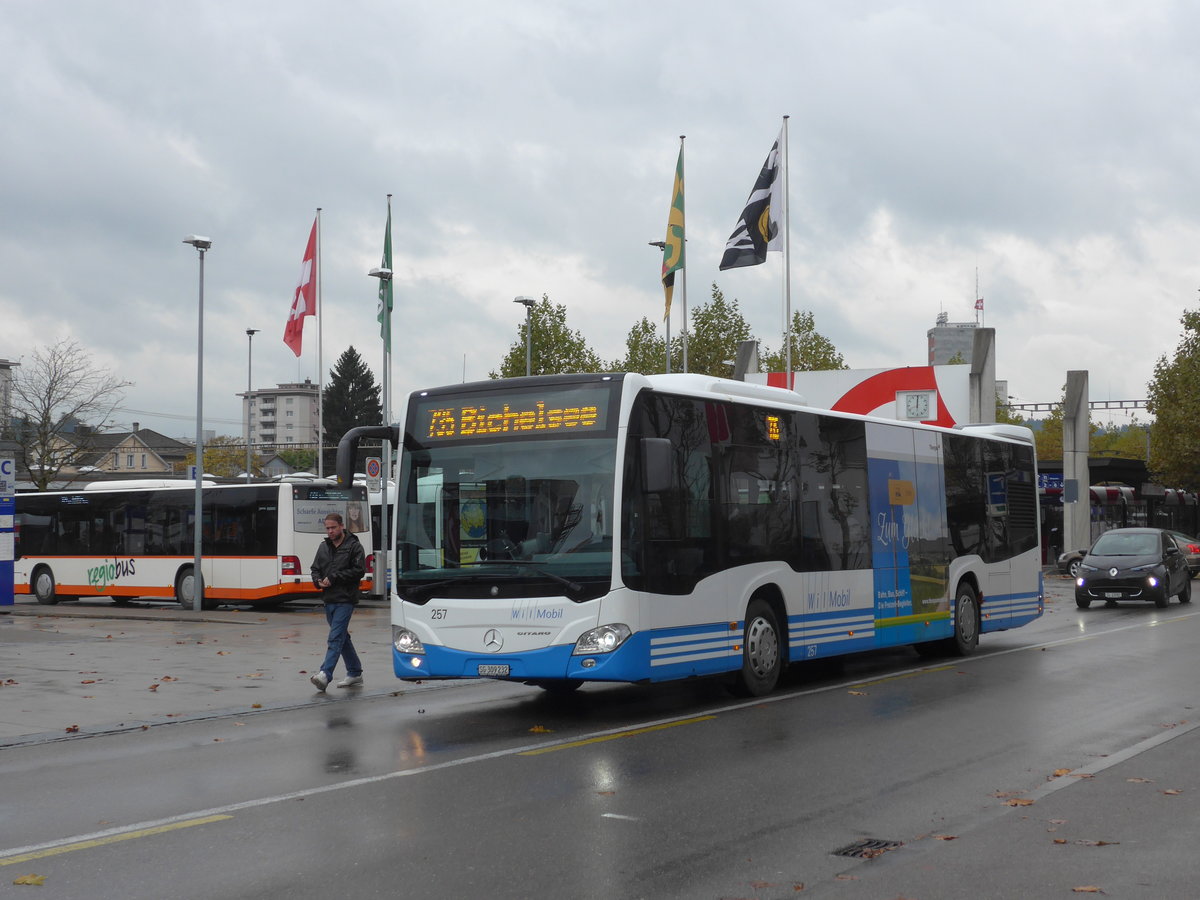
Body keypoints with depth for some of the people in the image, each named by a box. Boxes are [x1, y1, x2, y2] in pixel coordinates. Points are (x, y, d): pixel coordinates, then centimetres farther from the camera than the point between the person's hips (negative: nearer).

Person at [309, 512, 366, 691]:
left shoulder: (354, 546, -5)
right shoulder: (323, 547, 15)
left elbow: (359, 570, -13)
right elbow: (315, 569, 20)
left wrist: (334, 578, -15)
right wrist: (318, 581, -3)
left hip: (345, 600, -7)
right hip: (329, 599, 7)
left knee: (335, 637, -15)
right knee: (342, 637, 14)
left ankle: (325, 674, -23)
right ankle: (355, 673, 23)